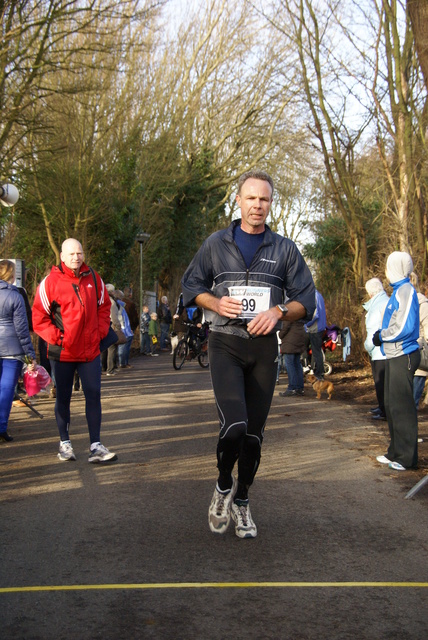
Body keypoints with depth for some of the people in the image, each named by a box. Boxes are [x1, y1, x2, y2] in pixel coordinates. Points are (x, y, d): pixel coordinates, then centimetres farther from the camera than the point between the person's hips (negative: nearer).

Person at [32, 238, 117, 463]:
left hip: (90, 350, 2)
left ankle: (95, 446, 2)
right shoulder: (50, 281, -8)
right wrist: (56, 337, -12)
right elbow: (39, 317, -5)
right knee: (63, 398, 10)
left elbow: (104, 306, 15)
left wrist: (101, 331, 3)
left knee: (94, 396, -1)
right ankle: (65, 443, 23)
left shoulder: (93, 278, 3)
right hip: (63, 352, -2)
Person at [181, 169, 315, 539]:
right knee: (234, 425, -20)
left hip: (264, 346, 2)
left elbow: (306, 299, 7)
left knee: (254, 432, 7)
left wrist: (278, 311, -13)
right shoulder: (216, 244, 5)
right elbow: (191, 285, 12)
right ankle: (223, 486, 9)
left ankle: (241, 501, 27)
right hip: (225, 344, -2)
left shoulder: (284, 249, 6)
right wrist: (216, 302, -8)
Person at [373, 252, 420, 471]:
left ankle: (406, 457, 0)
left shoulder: (405, 291, -15)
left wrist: (381, 335, -10)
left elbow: (405, 327, -22)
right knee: (392, 404, 14)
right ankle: (396, 451, 23)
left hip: (403, 356, -10)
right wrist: (381, 335, 5)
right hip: (394, 355, 10)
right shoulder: (397, 291, 14)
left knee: (401, 406, -6)